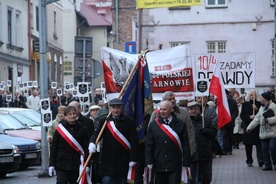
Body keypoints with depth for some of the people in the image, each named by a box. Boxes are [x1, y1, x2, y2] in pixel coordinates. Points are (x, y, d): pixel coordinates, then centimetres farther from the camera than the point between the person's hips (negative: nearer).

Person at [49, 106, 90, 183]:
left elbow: (86, 148, 2)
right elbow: (53, 147, 2)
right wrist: (51, 164, -2)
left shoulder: (82, 129, 3)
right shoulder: (60, 129, 0)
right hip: (62, 165, -1)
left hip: (76, 165, 1)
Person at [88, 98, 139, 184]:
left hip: (123, 163, 0)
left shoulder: (129, 122, 1)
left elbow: (134, 142, -3)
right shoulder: (104, 121, 6)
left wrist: (133, 159, -11)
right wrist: (92, 143, -31)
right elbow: (97, 133, -8)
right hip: (107, 163, 1)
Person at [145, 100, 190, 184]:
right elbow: (149, 145, 4)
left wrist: (186, 163, -4)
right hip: (159, 165, 2)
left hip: (175, 165, -2)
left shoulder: (180, 124, 1)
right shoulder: (153, 124, 5)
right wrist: (149, 162, -3)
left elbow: (185, 145, 1)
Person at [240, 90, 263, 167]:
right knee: (248, 146, 5)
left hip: (258, 127, -1)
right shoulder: (245, 104, 10)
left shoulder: (259, 104, 7)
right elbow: (242, 115, 3)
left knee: (259, 144, -11)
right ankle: (249, 161, 16)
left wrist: (257, 109, -13)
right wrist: (249, 117, -13)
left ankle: (260, 160, -16)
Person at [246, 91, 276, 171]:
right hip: (264, 133, 8)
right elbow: (257, 119, 18)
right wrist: (250, 127, 14)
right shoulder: (261, 108, 17)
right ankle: (267, 164, 14)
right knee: (265, 149, 6)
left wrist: (269, 120, -21)